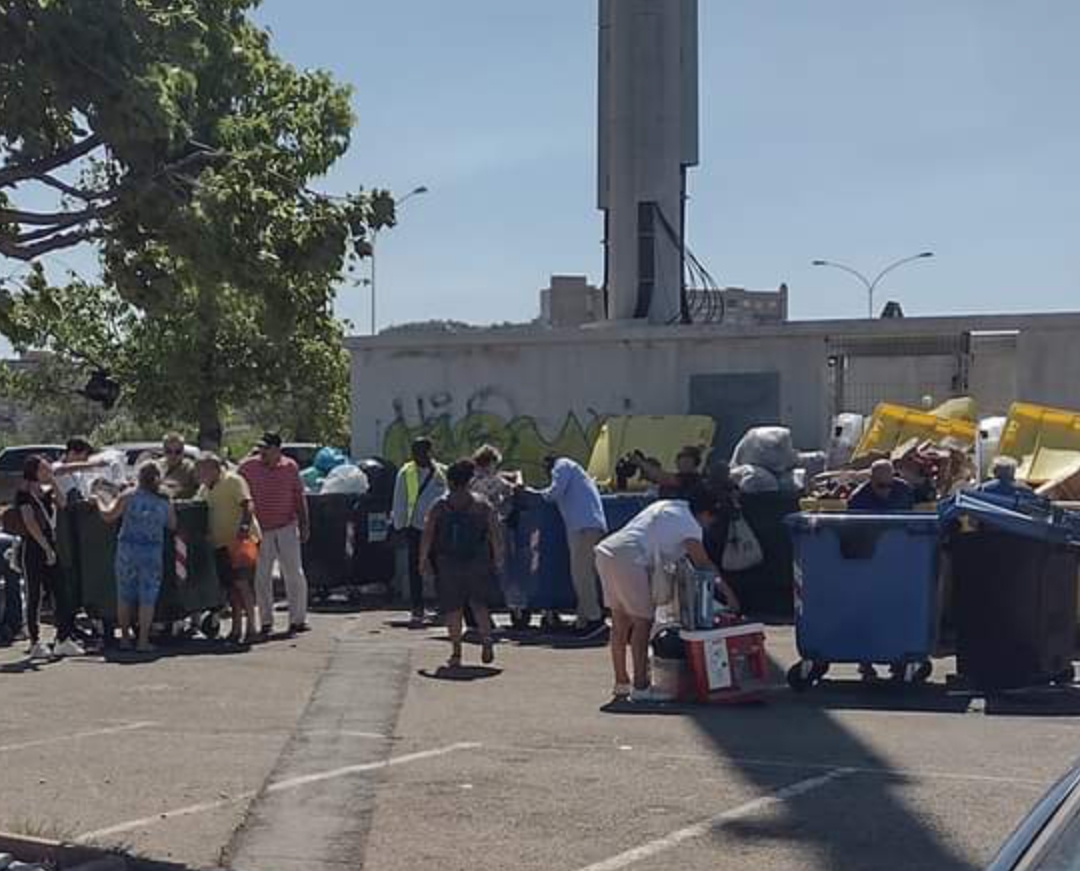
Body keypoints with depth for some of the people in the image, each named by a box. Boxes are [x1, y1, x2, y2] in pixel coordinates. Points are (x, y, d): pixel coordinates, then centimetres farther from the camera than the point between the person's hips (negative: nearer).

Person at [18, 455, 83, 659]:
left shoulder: (46, 491, 14)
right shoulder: (24, 493, -7)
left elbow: (62, 503, -4)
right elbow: (30, 524, -14)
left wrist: (53, 482, -4)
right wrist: (46, 548, -16)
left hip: (49, 546, 7)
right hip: (32, 548, -7)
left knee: (61, 594, 4)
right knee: (34, 596, -2)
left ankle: (63, 641, 8)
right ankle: (35, 644, 2)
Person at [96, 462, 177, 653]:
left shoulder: (128, 496, -2)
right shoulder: (164, 503, 2)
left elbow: (108, 516, -2)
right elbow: (172, 526, 11)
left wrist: (98, 501, 15)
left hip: (127, 550, 0)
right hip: (152, 552, 0)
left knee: (125, 596, 11)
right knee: (147, 598, 4)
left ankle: (125, 638, 16)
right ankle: (143, 641, 1)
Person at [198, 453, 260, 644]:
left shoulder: (233, 481, -6)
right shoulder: (204, 489, 18)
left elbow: (248, 505, -16)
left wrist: (245, 526, -31)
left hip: (241, 540, -8)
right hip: (221, 542, 8)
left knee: (241, 582, -15)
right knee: (231, 586, 8)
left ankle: (251, 626, -12)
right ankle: (237, 628, 14)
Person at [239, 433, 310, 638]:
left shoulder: (290, 467, 3)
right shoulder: (247, 467, -1)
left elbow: (299, 497, 9)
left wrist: (304, 525, 5)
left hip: (287, 529, 0)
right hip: (260, 531, 0)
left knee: (294, 574, 1)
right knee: (261, 577, 3)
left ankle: (297, 619, 11)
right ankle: (266, 621, 13)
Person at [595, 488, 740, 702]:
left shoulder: (666, 507, 26)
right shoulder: (689, 524, 0)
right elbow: (703, 564, 2)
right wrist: (728, 592, 9)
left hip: (605, 550, 9)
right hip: (628, 560, -9)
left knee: (620, 622, 15)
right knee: (642, 622, -2)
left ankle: (621, 683, 22)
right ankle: (640, 688, -3)